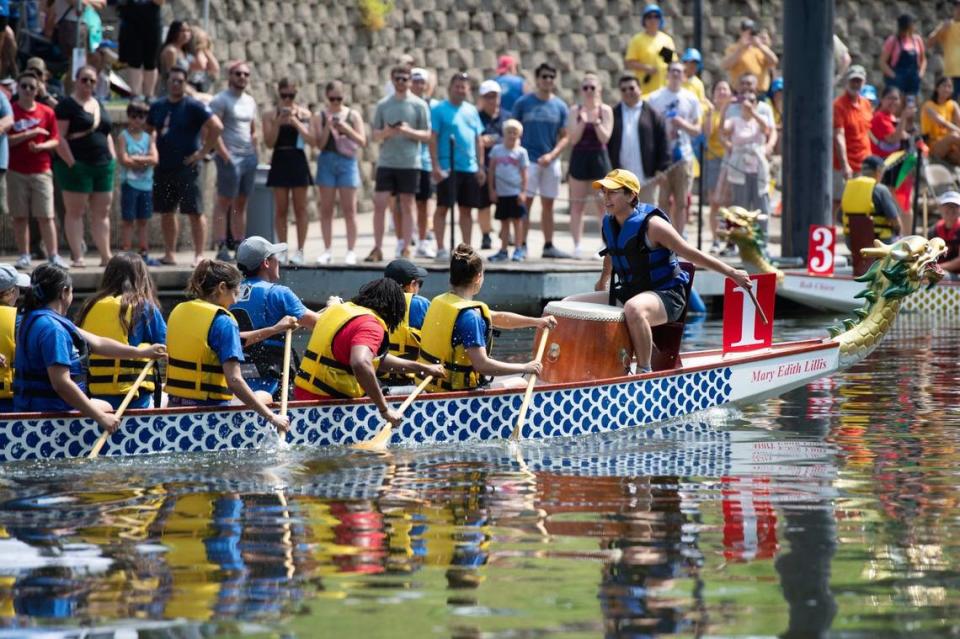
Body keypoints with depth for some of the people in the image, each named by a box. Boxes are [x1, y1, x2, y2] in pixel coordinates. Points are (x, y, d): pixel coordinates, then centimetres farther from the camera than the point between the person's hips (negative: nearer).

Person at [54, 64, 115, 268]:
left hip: (103, 166, 7)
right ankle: (77, 257, -4)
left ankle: (105, 256, 10)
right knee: (75, 212, -3)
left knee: (102, 213, 7)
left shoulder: (99, 106, 18)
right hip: (77, 165, -7)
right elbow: (59, 138, -11)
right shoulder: (67, 105, -4)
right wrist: (71, 163, -18)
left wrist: (113, 158, 13)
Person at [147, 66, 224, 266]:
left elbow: (217, 127, -13)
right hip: (163, 167, 6)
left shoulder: (194, 106, -6)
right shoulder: (157, 106, 11)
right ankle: (170, 253, 17)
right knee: (166, 212, 10)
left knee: (195, 212, -6)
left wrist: (203, 152, -13)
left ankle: (199, 254, -4)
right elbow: (148, 130, 25)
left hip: (186, 167, -6)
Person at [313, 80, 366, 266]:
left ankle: (351, 251, 1)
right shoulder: (320, 117, 5)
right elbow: (320, 144, -1)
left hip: (347, 162, -1)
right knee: (326, 209, 3)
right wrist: (328, 127, -15)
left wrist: (347, 129, -15)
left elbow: (362, 142, 0)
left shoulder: (353, 115, 4)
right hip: (327, 161, 1)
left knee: (349, 209, -2)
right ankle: (327, 250, 8)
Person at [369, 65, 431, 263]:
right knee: (379, 204, -3)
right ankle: (377, 249, 3)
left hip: (409, 163, -2)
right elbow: (375, 135, 11)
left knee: (407, 207, 3)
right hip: (386, 162, 2)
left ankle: (405, 250, 8)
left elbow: (427, 135, 1)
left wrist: (408, 131, -16)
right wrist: (385, 132, -11)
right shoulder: (383, 105, 8)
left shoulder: (419, 105, 2)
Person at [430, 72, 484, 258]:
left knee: (466, 209, 8)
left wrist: (480, 167, 10)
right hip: (448, 167, -5)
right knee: (443, 207, -4)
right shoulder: (439, 110, -2)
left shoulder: (471, 110, 14)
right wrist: (436, 166, -14)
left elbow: (478, 140, 17)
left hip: (470, 168, 5)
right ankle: (440, 248, -2)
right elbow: (433, 139, -7)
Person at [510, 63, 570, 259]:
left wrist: (552, 155, -10)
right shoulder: (523, 103, -1)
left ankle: (549, 246, 14)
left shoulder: (560, 106, 6)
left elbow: (565, 137, 6)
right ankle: (521, 246, -3)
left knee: (548, 204, 9)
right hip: (528, 160, -3)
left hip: (551, 161, 3)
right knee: (525, 202, -5)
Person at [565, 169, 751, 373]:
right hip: (628, 293, 8)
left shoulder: (651, 225, -19)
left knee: (634, 309, -43)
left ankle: (644, 371, -32)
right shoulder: (609, 224, 3)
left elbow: (692, 254, -16)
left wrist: (733, 274, -15)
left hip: (665, 296, -8)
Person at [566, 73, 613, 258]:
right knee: (577, 205, 1)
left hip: (599, 158, -1)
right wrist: (582, 122, -18)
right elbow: (573, 138, -5)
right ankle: (577, 245, 3)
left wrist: (596, 122, -20)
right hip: (579, 157, 1)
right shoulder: (575, 110, 2)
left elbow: (605, 137, -6)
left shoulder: (605, 110, 1)